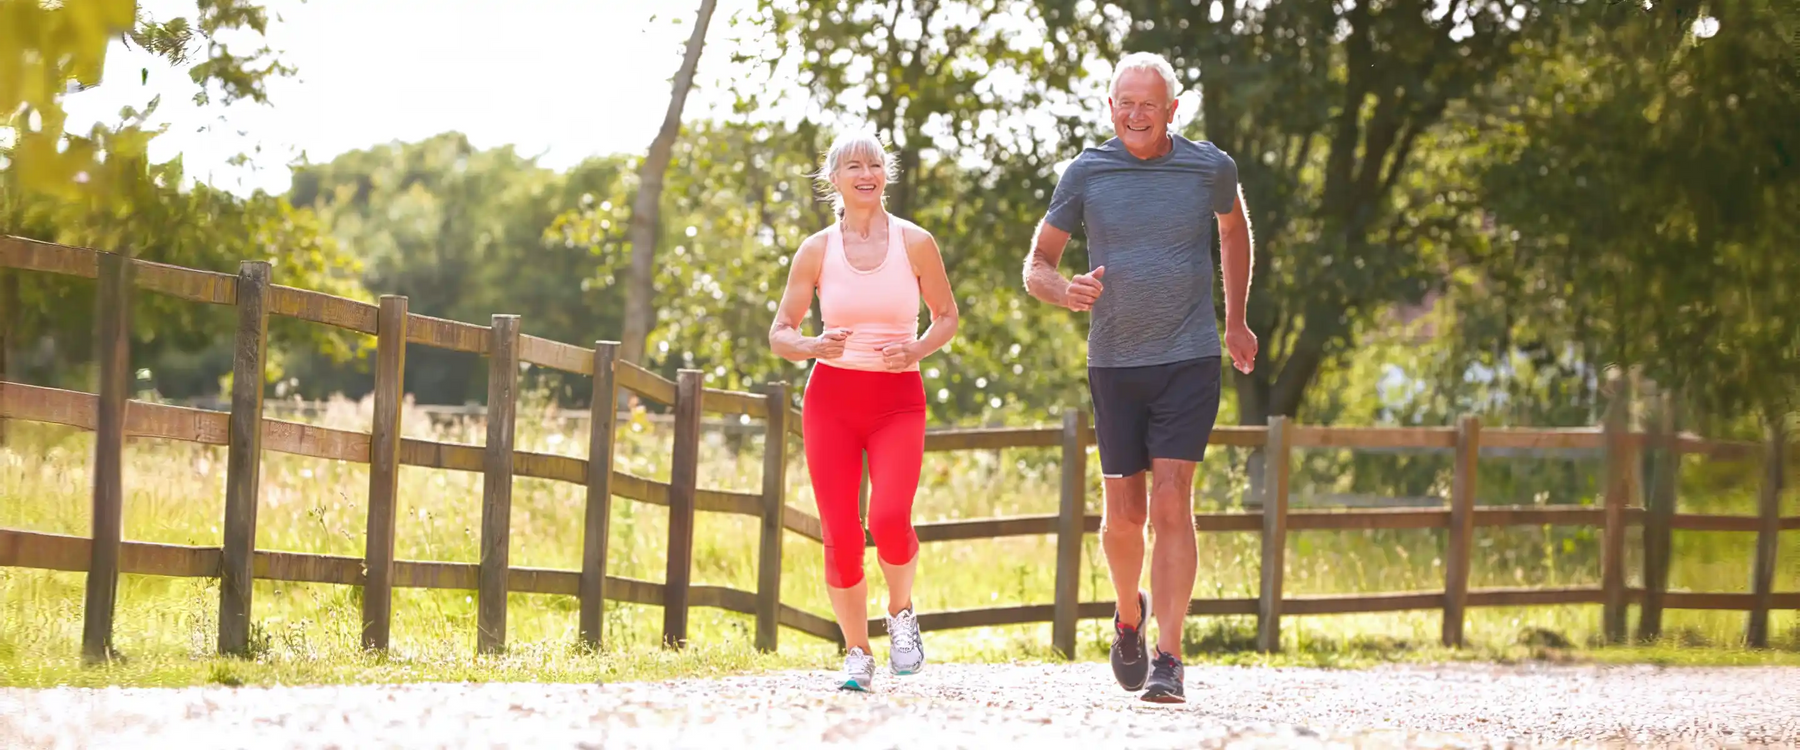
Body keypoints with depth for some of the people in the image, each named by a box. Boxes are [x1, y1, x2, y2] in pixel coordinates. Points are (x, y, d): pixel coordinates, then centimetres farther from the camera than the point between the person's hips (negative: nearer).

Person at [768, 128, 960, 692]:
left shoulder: (915, 243, 1)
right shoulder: (817, 250, 3)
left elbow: (947, 316, 12)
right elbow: (779, 334, 7)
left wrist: (916, 351, -9)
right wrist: (813, 347, -15)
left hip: (898, 399, -1)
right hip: (831, 397, 1)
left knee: (889, 519, -22)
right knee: (840, 534, -6)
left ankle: (901, 611, 8)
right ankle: (857, 654, 12)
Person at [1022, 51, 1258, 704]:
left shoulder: (1210, 168, 0)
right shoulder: (1086, 173, 0)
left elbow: (1234, 228, 22)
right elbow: (1036, 265, 6)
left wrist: (1236, 322, 26)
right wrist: (1065, 291, -18)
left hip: (1188, 360, -1)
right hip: (1114, 363, 1)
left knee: (1171, 503, -13)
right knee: (1125, 513, 6)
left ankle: (1168, 660, -14)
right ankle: (1130, 614, 37)